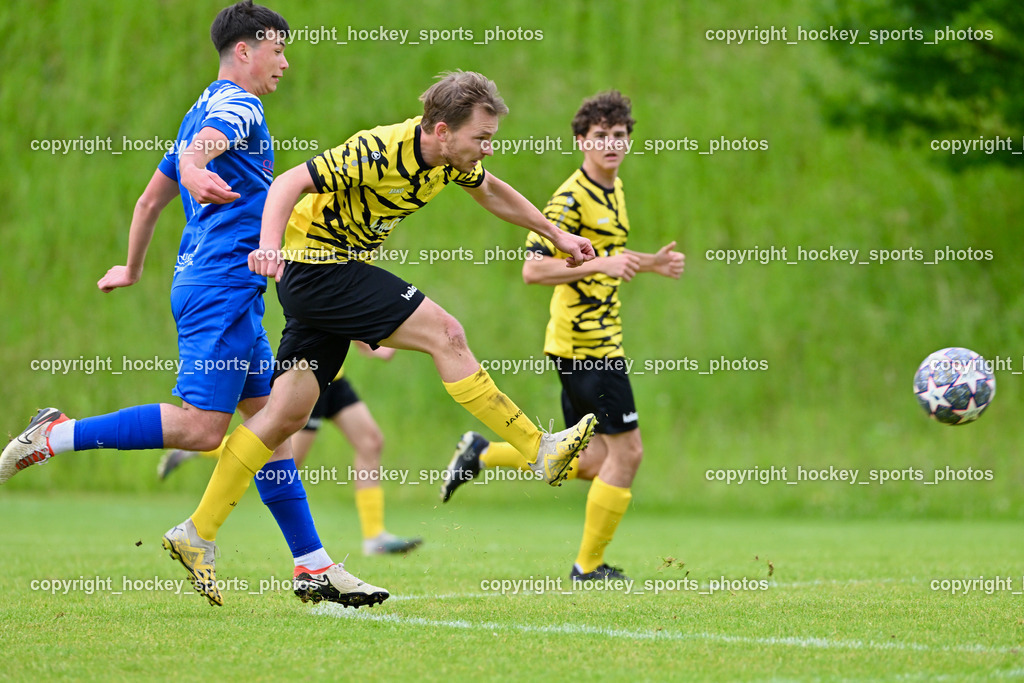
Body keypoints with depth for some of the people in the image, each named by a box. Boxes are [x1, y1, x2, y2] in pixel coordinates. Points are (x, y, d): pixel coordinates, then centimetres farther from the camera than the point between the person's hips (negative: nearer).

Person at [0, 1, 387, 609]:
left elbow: (151, 198, 30)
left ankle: (313, 567, 6)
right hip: (223, 288, -11)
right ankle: (56, 436, -13)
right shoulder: (238, 107, -6)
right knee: (201, 427, -17)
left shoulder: (207, 109, 24)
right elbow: (198, 146, -30)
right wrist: (197, 173, -53)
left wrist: (132, 270, 41)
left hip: (234, 295, 11)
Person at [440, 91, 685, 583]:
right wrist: (602, 265, -29)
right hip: (587, 345, -9)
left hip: (598, 340, 9)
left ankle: (482, 454, 21)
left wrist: (649, 263, 16)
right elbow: (533, 269, -22)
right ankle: (589, 566, 5)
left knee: (592, 463, 11)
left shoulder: (614, 190, 14)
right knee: (626, 451, -5)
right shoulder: (572, 199, -16)